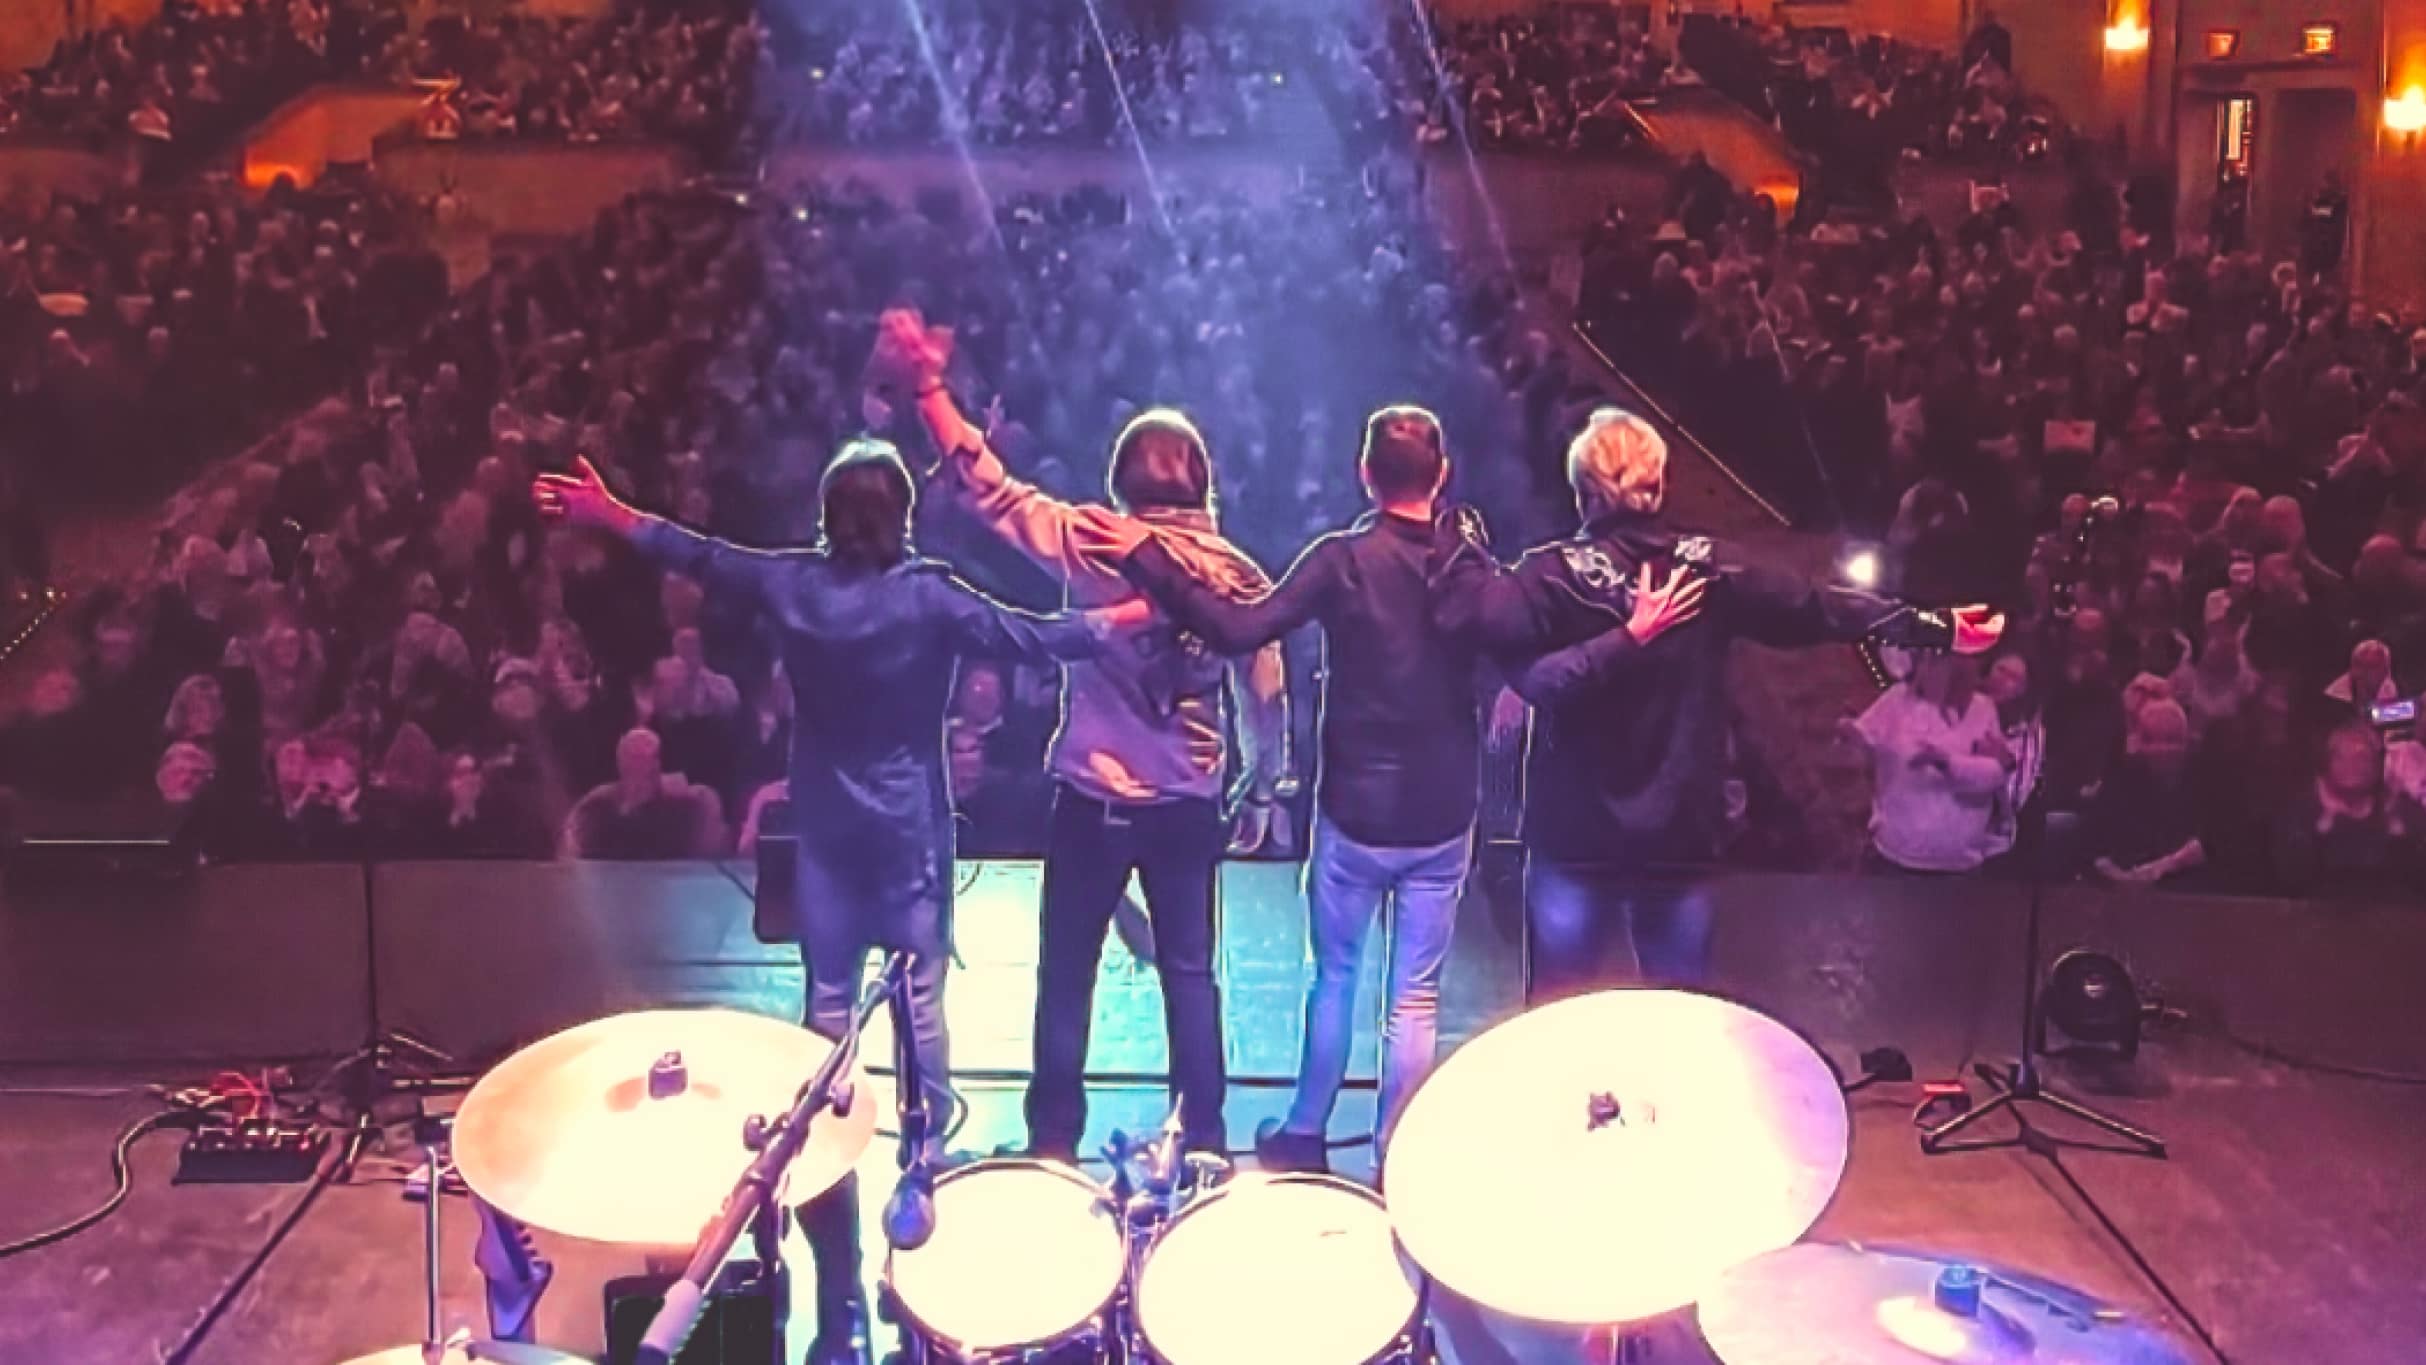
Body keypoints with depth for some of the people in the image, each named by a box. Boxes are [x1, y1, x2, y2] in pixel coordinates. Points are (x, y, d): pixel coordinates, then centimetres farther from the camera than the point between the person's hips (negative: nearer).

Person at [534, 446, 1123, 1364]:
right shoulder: (930, 597, -15)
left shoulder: (790, 584, -5)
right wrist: (1125, 618, -3)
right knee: (920, 998, 9)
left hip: (828, 831, 3)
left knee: (828, 1006, 8)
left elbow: (699, 555, 7)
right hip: (910, 830, -3)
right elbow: (1032, 638, -14)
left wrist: (607, 514, 21)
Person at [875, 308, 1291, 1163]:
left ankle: (1054, 1141, 18)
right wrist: (1262, 794, 15)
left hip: (1093, 797, -2)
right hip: (1190, 804, 2)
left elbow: (988, 488, -9)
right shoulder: (1239, 573, -2)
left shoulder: (1090, 543, -9)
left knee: (1067, 973, 10)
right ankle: (1204, 1137, 21)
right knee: (1188, 971, 14)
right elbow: (1266, 697, 3)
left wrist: (928, 387, -4)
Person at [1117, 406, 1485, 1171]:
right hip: (1444, 819, 2)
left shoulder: (1344, 560, -13)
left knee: (1333, 979, 16)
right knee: (1415, 997, 9)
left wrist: (1146, 560, -20)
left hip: (1356, 814, -2)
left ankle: (1304, 1136, 28)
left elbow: (1238, 631, -22)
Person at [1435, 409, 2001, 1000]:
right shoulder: (1703, 568, 0)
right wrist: (1937, 626, 12)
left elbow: (1467, 608, -23)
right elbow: (1817, 608, 4)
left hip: (1575, 833, -3)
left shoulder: (1558, 576, -11)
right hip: (1681, 833, 3)